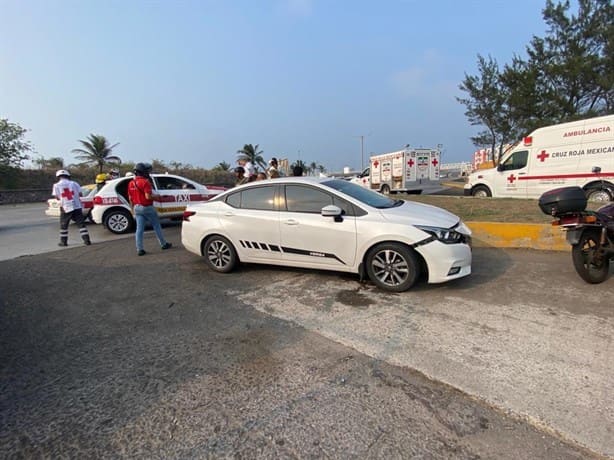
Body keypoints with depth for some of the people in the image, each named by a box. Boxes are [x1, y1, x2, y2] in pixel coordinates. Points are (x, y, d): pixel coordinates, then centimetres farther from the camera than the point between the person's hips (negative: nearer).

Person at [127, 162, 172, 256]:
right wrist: (156, 196, -5)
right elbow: (148, 196, -23)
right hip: (147, 207, -6)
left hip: (137, 208, 6)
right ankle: (164, 244, 18)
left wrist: (133, 209, 21)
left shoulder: (131, 183, 8)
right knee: (156, 226, 8)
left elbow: (130, 198, 13)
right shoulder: (145, 182, -15)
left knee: (139, 229, 5)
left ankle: (139, 249, 4)